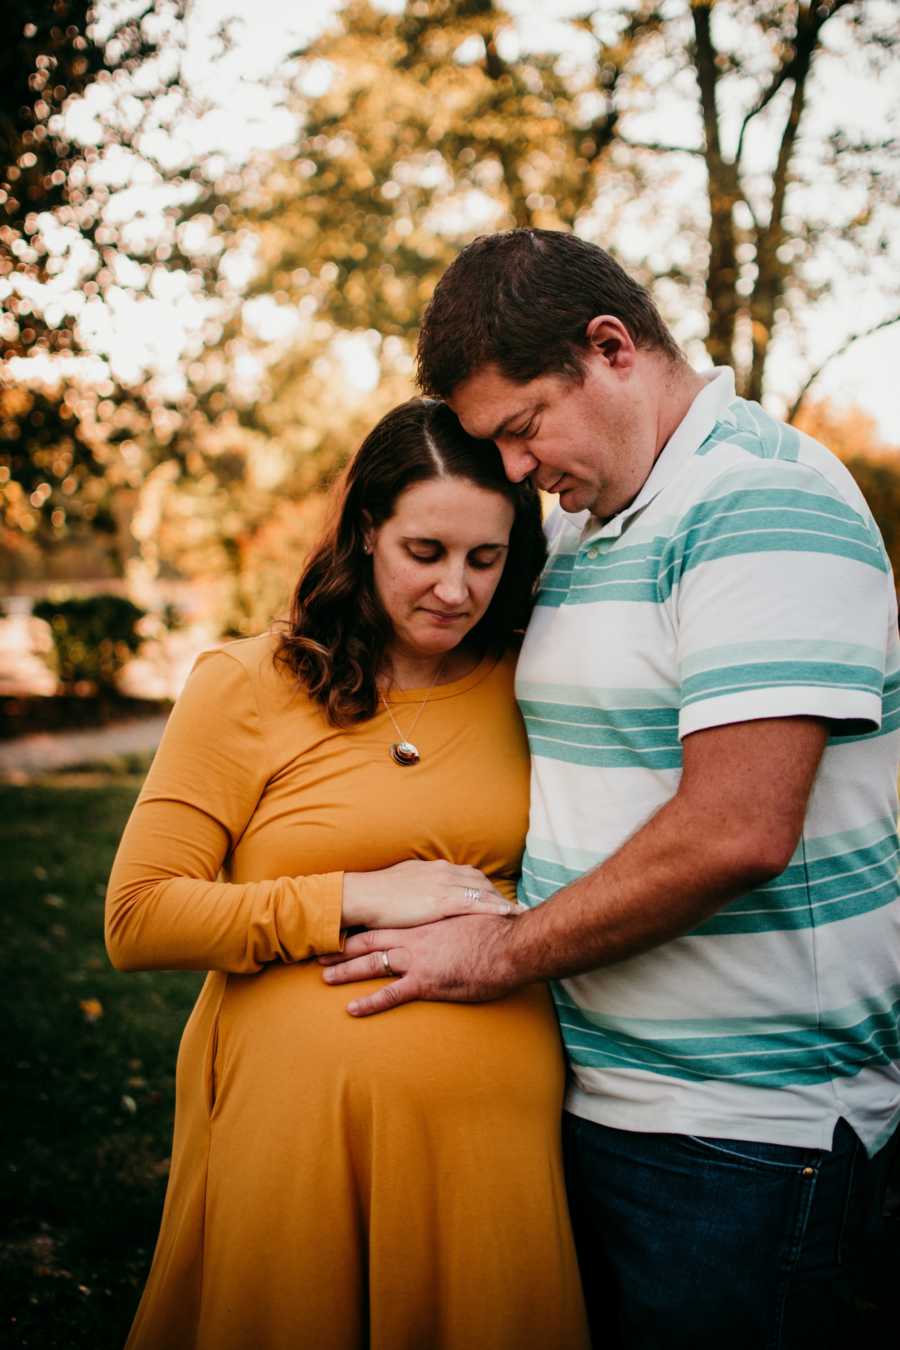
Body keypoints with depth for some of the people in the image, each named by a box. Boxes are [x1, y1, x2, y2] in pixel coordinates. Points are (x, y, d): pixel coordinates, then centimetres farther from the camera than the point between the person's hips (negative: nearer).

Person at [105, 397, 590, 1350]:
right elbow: (137, 921, -8)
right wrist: (359, 898, -14)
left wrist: (515, 935, -2)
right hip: (297, 1125, -2)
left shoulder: (522, 692, 6)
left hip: (497, 1119, 3)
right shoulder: (246, 686, -3)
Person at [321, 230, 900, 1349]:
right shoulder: (577, 528, 12)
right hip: (586, 1089, 8)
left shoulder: (762, 500, -16)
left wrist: (501, 953, -14)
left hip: (741, 1129, -8)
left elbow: (736, 830, -25)